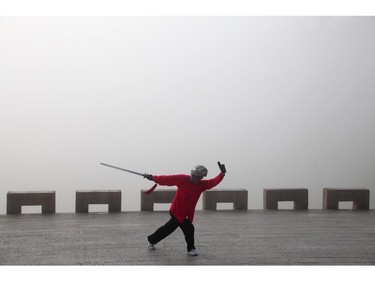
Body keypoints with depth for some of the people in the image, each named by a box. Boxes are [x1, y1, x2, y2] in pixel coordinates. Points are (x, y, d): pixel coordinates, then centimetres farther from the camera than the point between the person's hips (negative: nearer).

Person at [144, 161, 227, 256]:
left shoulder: (202, 184, -2)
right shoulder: (182, 179, -14)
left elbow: (214, 182, -10)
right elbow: (167, 179, -11)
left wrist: (222, 173, -24)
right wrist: (153, 178, -9)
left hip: (187, 212, 5)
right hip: (178, 211, -5)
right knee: (189, 229, -4)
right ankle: (191, 248, 18)